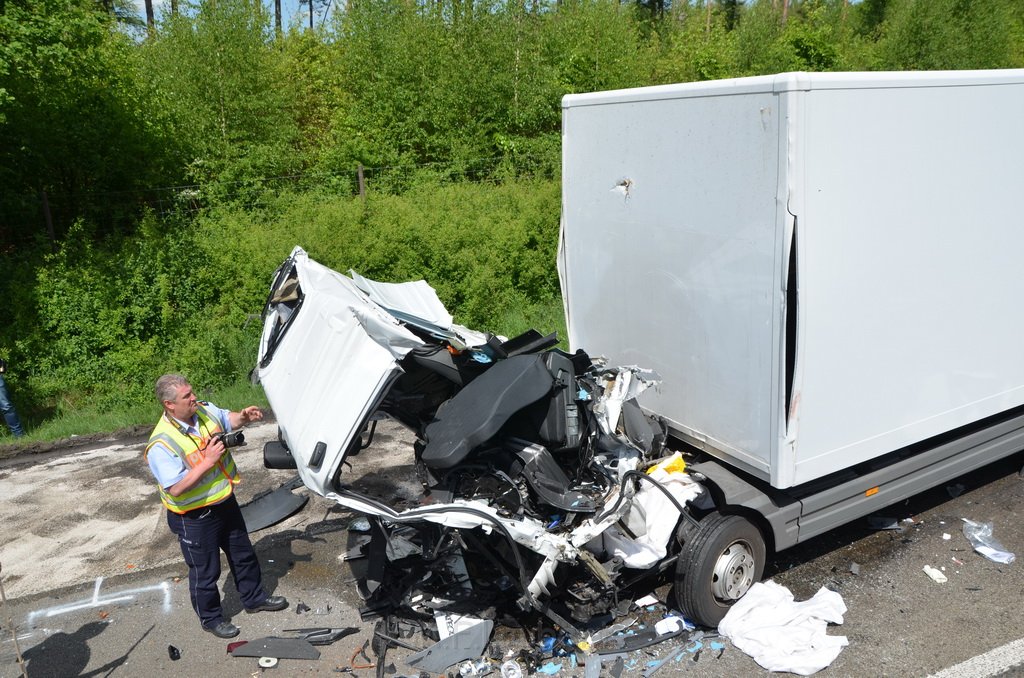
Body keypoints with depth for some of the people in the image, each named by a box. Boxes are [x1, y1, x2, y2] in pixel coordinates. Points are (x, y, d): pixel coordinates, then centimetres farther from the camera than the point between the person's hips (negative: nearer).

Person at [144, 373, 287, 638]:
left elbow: (228, 420, 15)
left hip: (226, 503, 7)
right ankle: (211, 618, 37)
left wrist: (243, 417, -8)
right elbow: (175, 488, -31)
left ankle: (254, 598, 46)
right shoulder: (161, 444, -28)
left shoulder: (205, 410, -7)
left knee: (244, 555, 24)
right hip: (195, 518, -7)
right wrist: (208, 461, -31)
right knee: (205, 572, 13)